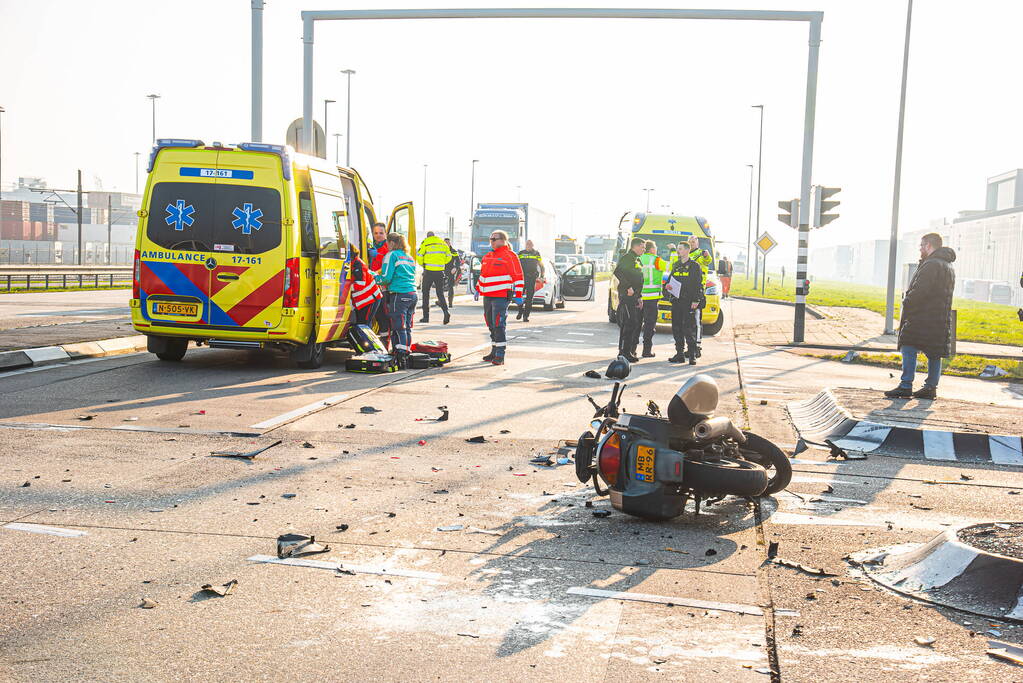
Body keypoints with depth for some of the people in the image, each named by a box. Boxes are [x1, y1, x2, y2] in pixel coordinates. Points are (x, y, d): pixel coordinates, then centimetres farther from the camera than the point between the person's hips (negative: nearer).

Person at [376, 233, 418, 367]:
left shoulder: (391, 255, -2)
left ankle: (401, 358, -12)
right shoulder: (409, 257, 21)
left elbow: (386, 278, -9)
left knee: (399, 328, -7)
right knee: (407, 327, 11)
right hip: (412, 294, 7)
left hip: (399, 295, -7)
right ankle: (406, 356, 14)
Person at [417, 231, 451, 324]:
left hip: (429, 271, -3)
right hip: (440, 271, 3)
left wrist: (423, 264, 11)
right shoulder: (443, 242, 10)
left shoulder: (425, 242, -2)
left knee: (426, 293, 10)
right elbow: (449, 256, 12)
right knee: (440, 293, 9)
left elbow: (419, 256, -7)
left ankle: (426, 316, 10)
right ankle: (446, 311, -15)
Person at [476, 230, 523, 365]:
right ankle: (494, 352, 21)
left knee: (499, 325, -11)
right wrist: (478, 289, 24)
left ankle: (500, 355, -9)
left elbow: (517, 276, -8)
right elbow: (482, 274, 28)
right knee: (491, 325, 11)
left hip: (501, 297, -8)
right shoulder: (488, 256, 18)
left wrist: (518, 295, -12)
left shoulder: (510, 256, -6)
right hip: (487, 296, 8)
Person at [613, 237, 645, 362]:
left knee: (636, 323, 10)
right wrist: (628, 287, -23)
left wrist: (639, 297, 18)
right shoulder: (626, 257, -8)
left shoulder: (637, 260, 22)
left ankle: (631, 351, 16)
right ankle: (624, 352, -11)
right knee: (630, 323, -13)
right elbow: (618, 272, -23)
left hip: (634, 296, 10)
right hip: (626, 296, -10)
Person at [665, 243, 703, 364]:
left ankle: (692, 355, -4)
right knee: (677, 328, 6)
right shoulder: (676, 265, 17)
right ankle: (680, 354, 12)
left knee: (689, 329, -8)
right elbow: (670, 279, 25)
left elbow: (698, 284, -5)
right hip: (676, 301, 6)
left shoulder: (694, 265, -1)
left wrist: (696, 301, -13)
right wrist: (667, 286, 2)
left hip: (689, 302, -6)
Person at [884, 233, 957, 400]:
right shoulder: (948, 266, 20)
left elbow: (919, 291, -21)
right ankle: (931, 387, 12)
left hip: (922, 316, -10)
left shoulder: (931, 265, -13)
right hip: (940, 321, 10)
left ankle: (906, 386, -10)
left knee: (909, 350, -7)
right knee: (934, 354, 9)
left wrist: (906, 300, -5)